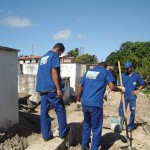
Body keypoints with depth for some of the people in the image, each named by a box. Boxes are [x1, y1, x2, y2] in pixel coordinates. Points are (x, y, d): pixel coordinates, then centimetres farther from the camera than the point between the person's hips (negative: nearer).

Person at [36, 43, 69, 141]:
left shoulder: (43, 57, 19)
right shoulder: (54, 56, -6)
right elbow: (54, 72, -17)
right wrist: (58, 89, -18)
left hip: (42, 89, 8)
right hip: (51, 89, -8)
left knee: (44, 112, 8)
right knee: (60, 111, 5)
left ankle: (46, 135, 13)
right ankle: (63, 133, 14)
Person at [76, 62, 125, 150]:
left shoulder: (88, 72, 19)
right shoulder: (106, 72, 5)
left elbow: (80, 86, 15)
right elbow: (112, 87, -8)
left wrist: (78, 100, 21)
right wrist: (120, 89, 11)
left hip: (84, 103, 6)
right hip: (95, 104, -5)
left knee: (87, 124, 24)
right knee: (96, 129, 8)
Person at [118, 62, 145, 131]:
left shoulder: (136, 76, 0)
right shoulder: (123, 75, 2)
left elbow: (142, 84, 10)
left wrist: (137, 91, 1)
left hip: (132, 96, 0)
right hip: (124, 96, 1)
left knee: (132, 111, 7)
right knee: (121, 111, 3)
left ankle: (130, 125, 20)